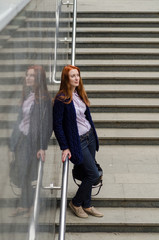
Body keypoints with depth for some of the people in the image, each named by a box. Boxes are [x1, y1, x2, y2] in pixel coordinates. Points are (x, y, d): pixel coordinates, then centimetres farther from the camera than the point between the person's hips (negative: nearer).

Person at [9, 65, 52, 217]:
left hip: (32, 140, -7)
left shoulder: (43, 99, -11)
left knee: (28, 175, 1)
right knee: (21, 174, 9)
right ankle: (25, 206, 19)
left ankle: (26, 206, 14)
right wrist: (14, 141, 15)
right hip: (20, 138, 7)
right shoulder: (27, 96, 11)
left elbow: (47, 123, -14)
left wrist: (43, 147, -18)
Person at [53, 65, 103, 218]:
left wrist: (93, 133, 17)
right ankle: (75, 203, 15)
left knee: (89, 174, 11)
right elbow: (57, 125, -15)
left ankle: (86, 205, 26)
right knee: (94, 174, -5)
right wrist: (64, 147, -15)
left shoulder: (80, 94, 5)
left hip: (90, 136, 7)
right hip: (77, 141, -7)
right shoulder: (61, 99, -18)